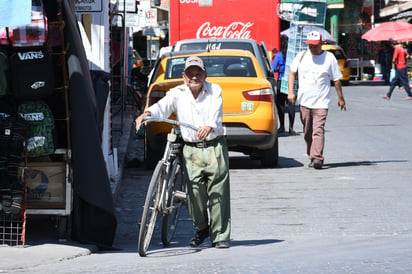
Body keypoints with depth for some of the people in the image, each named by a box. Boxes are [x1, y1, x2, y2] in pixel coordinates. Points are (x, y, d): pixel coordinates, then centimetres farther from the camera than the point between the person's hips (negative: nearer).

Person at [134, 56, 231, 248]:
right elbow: (163, 106, -13)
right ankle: (201, 229, 20)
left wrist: (209, 126, -37)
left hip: (215, 147, -1)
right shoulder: (178, 94, 4)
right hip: (191, 149, 1)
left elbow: (216, 113, -14)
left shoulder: (214, 91, 2)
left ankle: (220, 235, 6)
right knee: (195, 192, -3)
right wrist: (147, 113, -35)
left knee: (218, 192, -3)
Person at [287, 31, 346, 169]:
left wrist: (340, 98, 9)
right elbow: (292, 73, 11)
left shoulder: (329, 58, 0)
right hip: (304, 101, 4)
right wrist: (290, 91, 0)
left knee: (318, 130, -16)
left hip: (321, 102, -4)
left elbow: (336, 79, 5)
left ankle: (317, 158, -24)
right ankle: (311, 156, 22)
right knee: (307, 132, 10)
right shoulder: (302, 56, 7)